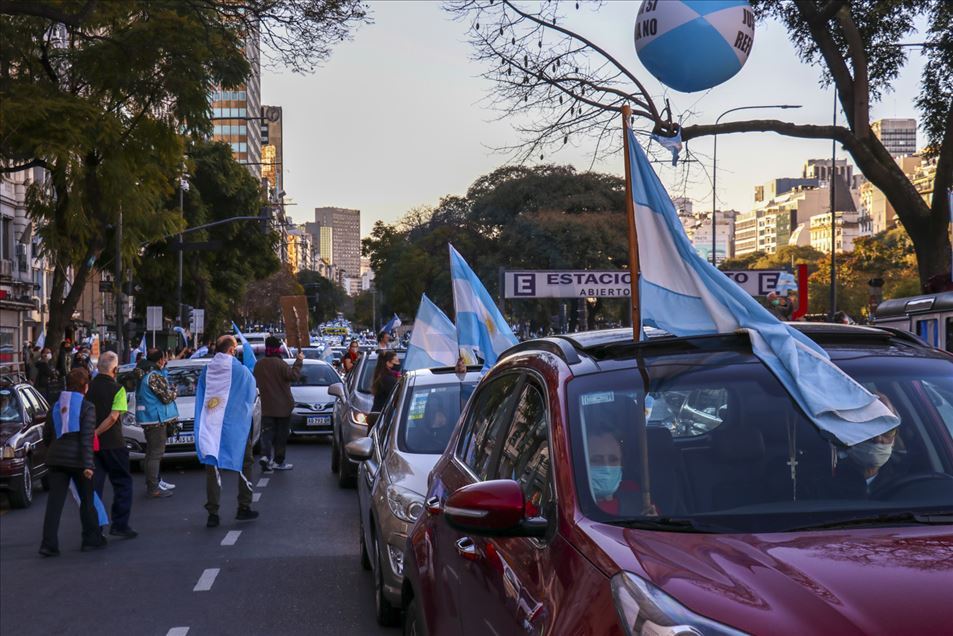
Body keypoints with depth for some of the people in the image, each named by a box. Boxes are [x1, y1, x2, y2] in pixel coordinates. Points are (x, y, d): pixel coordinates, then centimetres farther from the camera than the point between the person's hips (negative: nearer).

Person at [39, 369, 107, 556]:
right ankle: (92, 539, 19)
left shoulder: (56, 406, 10)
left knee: (55, 501, 1)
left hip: (56, 458, 4)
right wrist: (88, 464, -17)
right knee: (87, 500, 11)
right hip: (77, 459, -4)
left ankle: (49, 544, -6)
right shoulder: (87, 407, -7)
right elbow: (87, 438, -14)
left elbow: (46, 435, 14)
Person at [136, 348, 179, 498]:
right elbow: (167, 397, -18)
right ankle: (153, 488, -8)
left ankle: (154, 482, 29)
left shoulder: (144, 374, 12)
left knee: (152, 452, 19)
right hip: (156, 418, -10)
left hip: (148, 418, 10)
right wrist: (173, 390, 0)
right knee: (156, 453, -8)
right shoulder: (155, 376, -19)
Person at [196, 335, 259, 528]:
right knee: (244, 465, 14)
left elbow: (200, 399, 9)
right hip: (235, 426, -3)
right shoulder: (240, 371, -9)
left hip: (211, 427, 3)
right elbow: (252, 394, 3)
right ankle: (244, 508, 17)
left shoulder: (206, 371, 2)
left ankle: (212, 514, 0)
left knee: (213, 468, 4)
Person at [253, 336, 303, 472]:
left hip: (266, 406, 4)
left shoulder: (259, 364, 5)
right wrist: (299, 361, -11)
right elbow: (294, 376, -20)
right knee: (281, 435, 5)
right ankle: (278, 461, 8)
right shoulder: (280, 364, -16)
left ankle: (265, 455, -16)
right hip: (283, 406, -4)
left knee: (267, 432, 5)